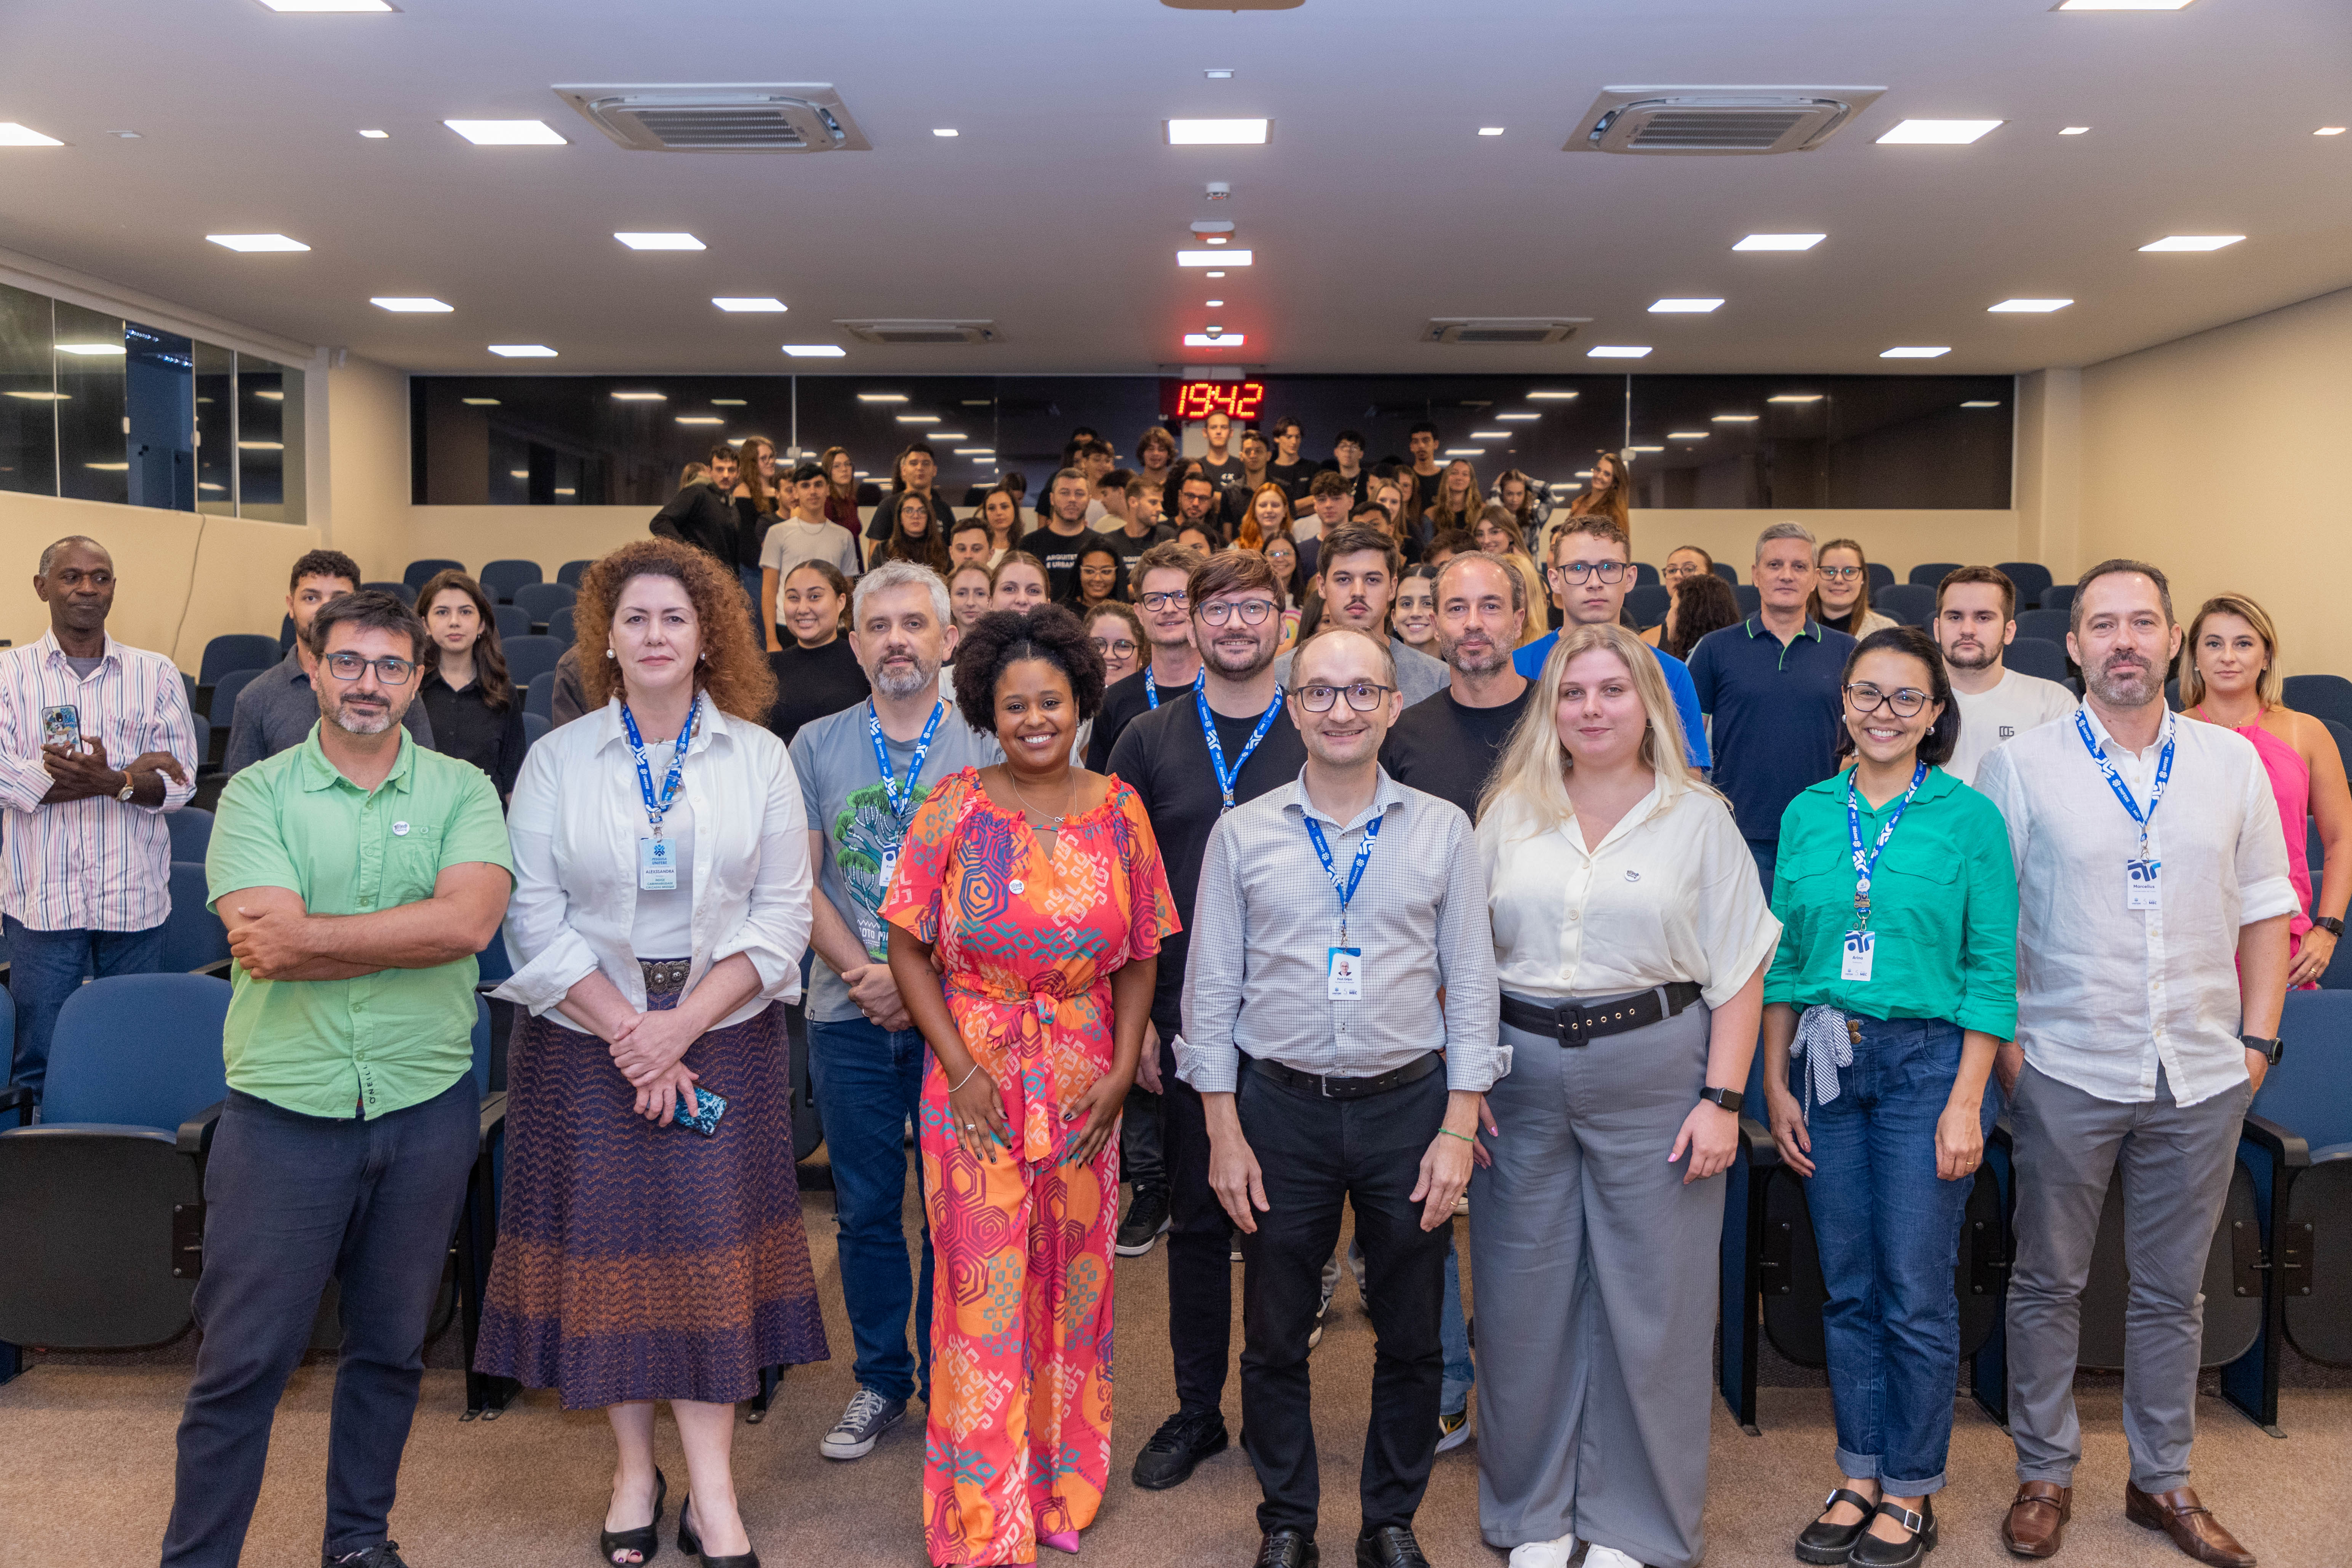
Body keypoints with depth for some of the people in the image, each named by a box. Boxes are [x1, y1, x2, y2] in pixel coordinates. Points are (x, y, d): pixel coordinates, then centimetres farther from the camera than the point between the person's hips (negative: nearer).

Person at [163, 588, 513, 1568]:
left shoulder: (462, 790, 2)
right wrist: (404, 936, -12)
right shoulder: (257, 793, 1)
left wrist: (304, 936, -14)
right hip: (283, 1111, -1)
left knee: (391, 1347, 15)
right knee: (241, 1358, 4)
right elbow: (268, 938, -14)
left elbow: (469, 921, -15)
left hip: (426, 1109, 2)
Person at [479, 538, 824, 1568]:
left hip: (724, 1034, 0)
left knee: (712, 1243, -1)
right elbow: (536, 916, -2)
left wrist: (683, 1025, -11)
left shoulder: (759, 757, 2)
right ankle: (634, 1470, 19)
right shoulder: (559, 759, 2)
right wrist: (626, 1031, -11)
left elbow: (782, 913, -2)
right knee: (607, 1244, 4)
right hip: (585, 1037, 1)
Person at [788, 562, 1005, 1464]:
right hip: (850, 1016, 2)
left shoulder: (985, 749, 0)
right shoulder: (816, 747, 6)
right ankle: (881, 1379, 26)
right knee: (866, 1209, 10)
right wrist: (862, 974, -10)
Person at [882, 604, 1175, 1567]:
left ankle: (1063, 1490, 31)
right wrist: (961, 1069, -10)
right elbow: (910, 949, -2)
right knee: (986, 1294, 1)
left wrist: (1122, 1071, -4)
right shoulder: (954, 807, -3)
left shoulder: (1117, 810, 2)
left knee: (1073, 1285, 11)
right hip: (975, 1079, -2)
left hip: (1086, 1083, 2)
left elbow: (1141, 955, 6)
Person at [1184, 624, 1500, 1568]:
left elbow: (1470, 986, 2)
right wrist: (1224, 1133, -1)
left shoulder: (1443, 830, 1)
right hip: (1281, 1107, 0)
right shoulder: (1243, 833, 1)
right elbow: (1211, 988, 3)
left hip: (1409, 1103, 0)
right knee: (1275, 1337, 10)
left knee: (1411, 1337, 10)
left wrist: (1458, 1128, -4)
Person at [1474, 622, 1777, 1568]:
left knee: (1649, 1296, 4)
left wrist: (1722, 1098, -9)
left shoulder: (1697, 818, 1)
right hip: (1521, 1075, 2)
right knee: (1526, 1296, 9)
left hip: (1651, 1073, -2)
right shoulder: (1510, 813, 7)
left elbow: (1739, 973, -1)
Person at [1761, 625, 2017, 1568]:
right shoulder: (1807, 814, 7)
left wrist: (1966, 1102, -11)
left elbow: (1991, 970, -5)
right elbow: (1783, 958, 9)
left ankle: (1912, 1491, 18)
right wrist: (1776, 1082, 5)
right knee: (1847, 1287, 10)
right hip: (1828, 1066, 3)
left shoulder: (1968, 816, -3)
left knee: (1916, 1291, 1)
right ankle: (1859, 1477, 24)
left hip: (1927, 1063, -3)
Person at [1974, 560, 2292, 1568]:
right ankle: (2045, 1475, 23)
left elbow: (2265, 909, 9)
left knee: (2173, 1292, 13)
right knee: (2049, 1283, 8)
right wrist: (2002, 1042, -6)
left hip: (2202, 1075, 2)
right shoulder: (2020, 768, -2)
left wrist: (2258, 1039, 3)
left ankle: (2163, 1482, 28)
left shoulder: (2232, 762, 5)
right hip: (2066, 1070, -2)